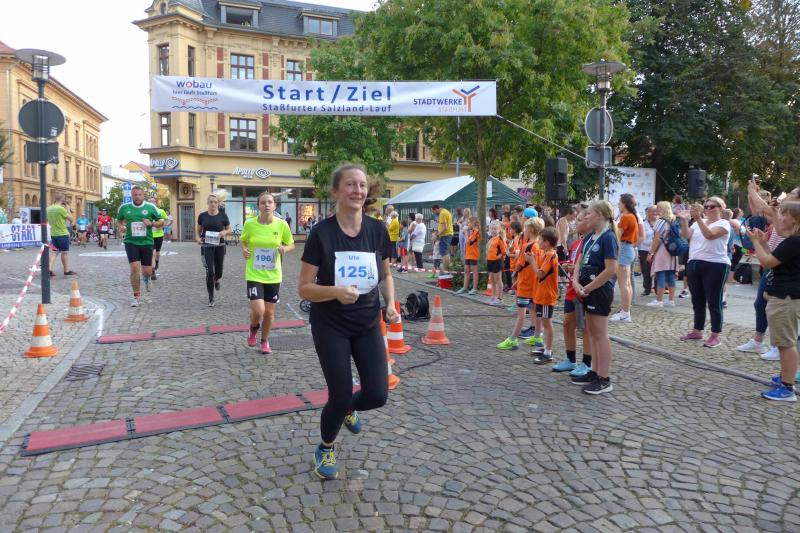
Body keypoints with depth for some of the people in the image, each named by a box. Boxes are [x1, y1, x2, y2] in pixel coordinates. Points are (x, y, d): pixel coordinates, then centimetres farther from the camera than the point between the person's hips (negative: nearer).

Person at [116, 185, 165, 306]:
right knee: (134, 268, -13)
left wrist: (151, 224, -14)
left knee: (147, 271, 3)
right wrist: (120, 227, -3)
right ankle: (136, 296, 3)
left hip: (147, 242, 0)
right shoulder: (124, 208, 4)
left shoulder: (150, 207, 0)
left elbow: (161, 222, 6)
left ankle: (146, 278, 44)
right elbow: (118, 221, 19)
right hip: (131, 242, 0)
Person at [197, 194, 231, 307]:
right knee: (210, 272, -8)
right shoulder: (202, 216, 0)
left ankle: (217, 280, 50)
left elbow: (229, 230, 7)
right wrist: (198, 238, -7)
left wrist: (224, 232, -15)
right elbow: (199, 230, 12)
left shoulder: (223, 216, -2)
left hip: (219, 246, 1)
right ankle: (211, 298, 2)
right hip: (206, 247, -1)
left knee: (218, 270, 10)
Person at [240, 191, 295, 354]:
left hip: (273, 276, 1)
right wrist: (244, 249, -9)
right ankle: (253, 329, 24)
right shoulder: (249, 224, -7)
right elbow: (243, 240, 12)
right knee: (258, 311, -13)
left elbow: (291, 245, 6)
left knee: (269, 312, 10)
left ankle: (265, 341, 36)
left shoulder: (282, 224, -7)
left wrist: (285, 249, -16)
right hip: (254, 275, -1)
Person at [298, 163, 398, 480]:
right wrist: (336, 291, -30)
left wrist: (391, 304, -8)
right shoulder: (322, 233, -14)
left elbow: (386, 275, 10)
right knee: (340, 395, -3)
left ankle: (348, 409, 36)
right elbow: (304, 288, -12)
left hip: (368, 323, 4)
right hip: (330, 326, -3)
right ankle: (325, 449, 30)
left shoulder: (377, 230, -4)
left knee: (377, 395, -2)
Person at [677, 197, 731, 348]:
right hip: (694, 264, 6)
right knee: (697, 301, 12)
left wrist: (698, 218, -28)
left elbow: (709, 235, -21)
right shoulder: (698, 222, 14)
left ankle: (715, 335, 6)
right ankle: (697, 331, 23)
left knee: (713, 302, -2)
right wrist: (684, 220, -13)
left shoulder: (723, 223, -3)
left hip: (715, 266, -6)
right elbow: (686, 236, 0)